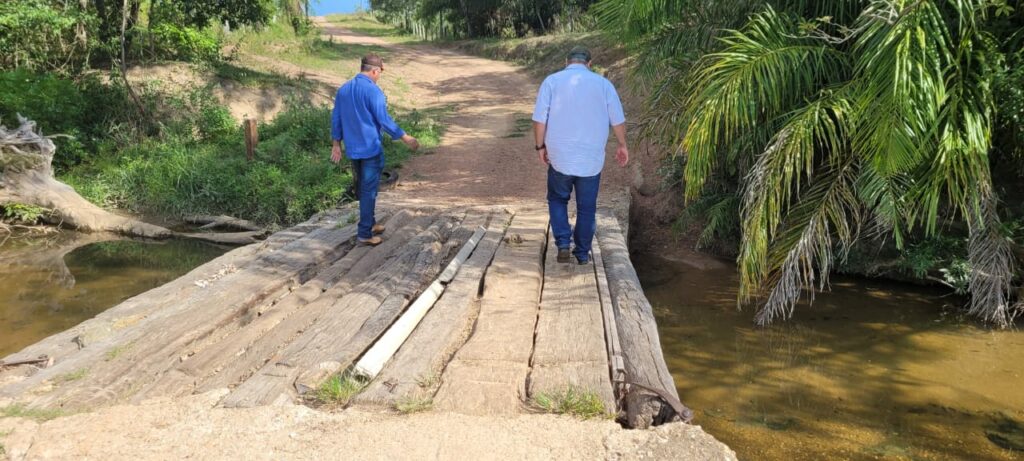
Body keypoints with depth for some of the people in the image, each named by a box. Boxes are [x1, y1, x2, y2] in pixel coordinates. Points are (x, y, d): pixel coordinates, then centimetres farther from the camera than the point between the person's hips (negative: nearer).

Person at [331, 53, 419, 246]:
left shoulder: (343, 89, 7)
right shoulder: (373, 91, -16)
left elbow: (336, 118, 12)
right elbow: (384, 120, -18)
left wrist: (337, 144, 19)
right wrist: (406, 138, -10)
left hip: (353, 149, 7)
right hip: (371, 148, -7)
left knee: (361, 189, 18)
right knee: (369, 191, -1)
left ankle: (370, 224, 31)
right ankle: (365, 234, 2)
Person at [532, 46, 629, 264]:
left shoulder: (552, 81, -1)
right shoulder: (603, 83, 3)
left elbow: (539, 119, -6)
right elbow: (618, 120, 5)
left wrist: (541, 146, 6)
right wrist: (622, 145, 18)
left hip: (559, 157, -1)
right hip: (591, 160, 1)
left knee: (557, 200, 18)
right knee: (587, 207, 12)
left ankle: (563, 244, 5)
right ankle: (583, 253, 19)